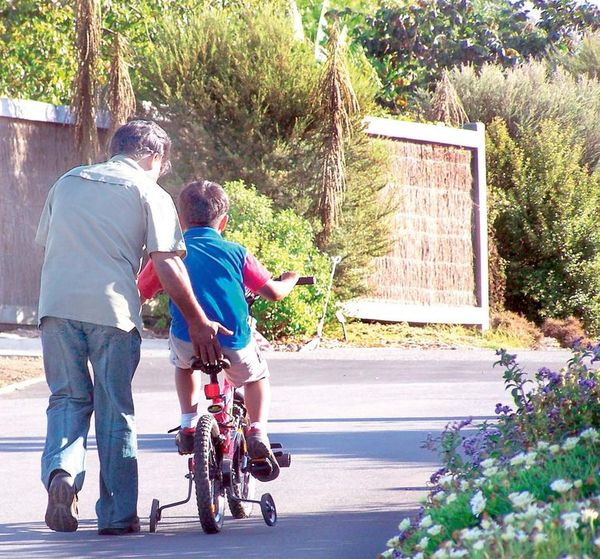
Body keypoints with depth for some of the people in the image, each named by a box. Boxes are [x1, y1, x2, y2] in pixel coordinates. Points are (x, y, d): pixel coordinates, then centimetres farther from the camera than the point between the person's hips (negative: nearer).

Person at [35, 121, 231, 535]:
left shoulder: (68, 182, 20)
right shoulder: (150, 193, 5)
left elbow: (45, 242, 24)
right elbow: (167, 266, -2)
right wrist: (198, 323, 3)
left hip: (57, 306, 3)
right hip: (112, 309, -3)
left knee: (68, 398, 13)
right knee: (115, 411, 6)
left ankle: (61, 471, -15)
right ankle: (117, 514, 9)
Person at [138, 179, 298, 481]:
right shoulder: (235, 252, 11)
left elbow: (139, 294, 13)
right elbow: (273, 292, 7)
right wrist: (289, 280, 30)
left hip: (188, 341, 0)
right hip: (234, 343, 0)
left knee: (184, 362, 37)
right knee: (256, 377, 30)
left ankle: (188, 424, 25)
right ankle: (258, 431, 7)